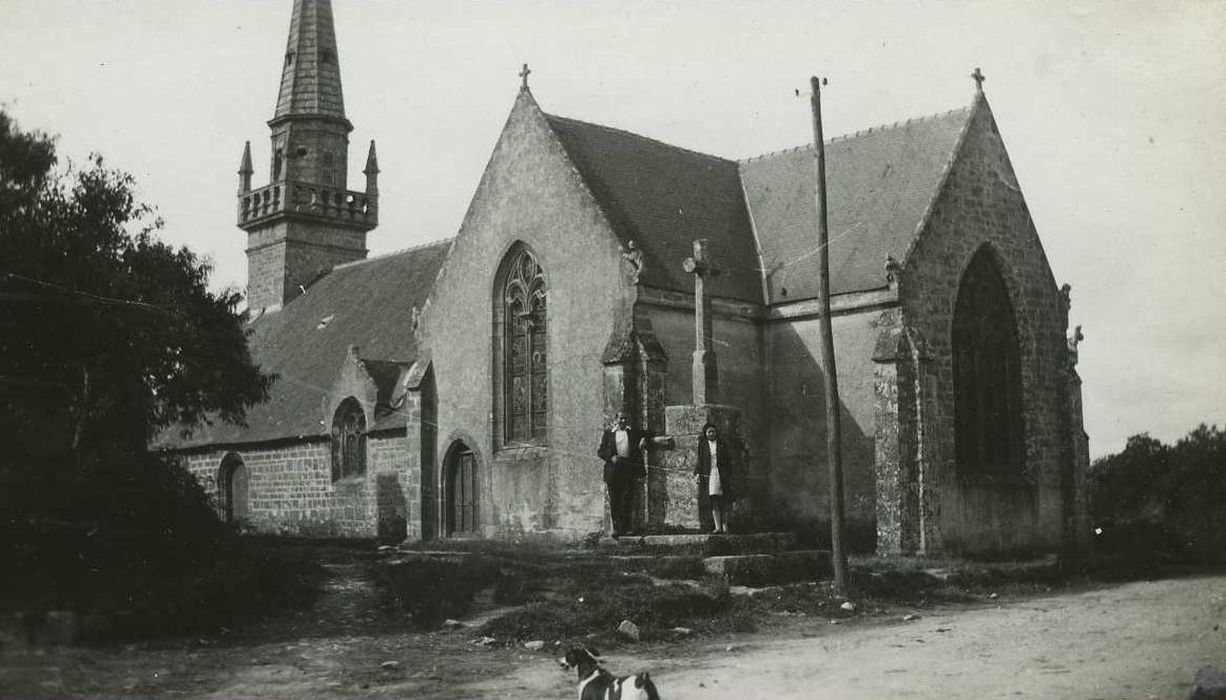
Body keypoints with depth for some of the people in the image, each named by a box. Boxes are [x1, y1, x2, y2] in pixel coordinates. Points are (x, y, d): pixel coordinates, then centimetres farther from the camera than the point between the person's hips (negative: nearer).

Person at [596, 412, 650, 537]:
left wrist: (644, 441, 1)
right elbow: (600, 451, 9)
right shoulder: (608, 434, 11)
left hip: (629, 469, 0)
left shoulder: (634, 432, 14)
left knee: (627, 498, -5)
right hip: (613, 470, 0)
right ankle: (617, 528, 4)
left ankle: (626, 527, 1)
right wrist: (611, 457, -8)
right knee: (614, 500, -1)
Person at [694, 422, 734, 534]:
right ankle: (718, 527, -10)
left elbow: (728, 461, 7)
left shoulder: (722, 444, 6)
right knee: (714, 502, -6)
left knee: (723, 503, 2)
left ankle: (725, 527, 9)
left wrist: (730, 476, 3)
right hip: (709, 476, 0)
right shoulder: (702, 445, 7)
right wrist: (697, 474, -2)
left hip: (722, 475, 0)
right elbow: (700, 461, 10)